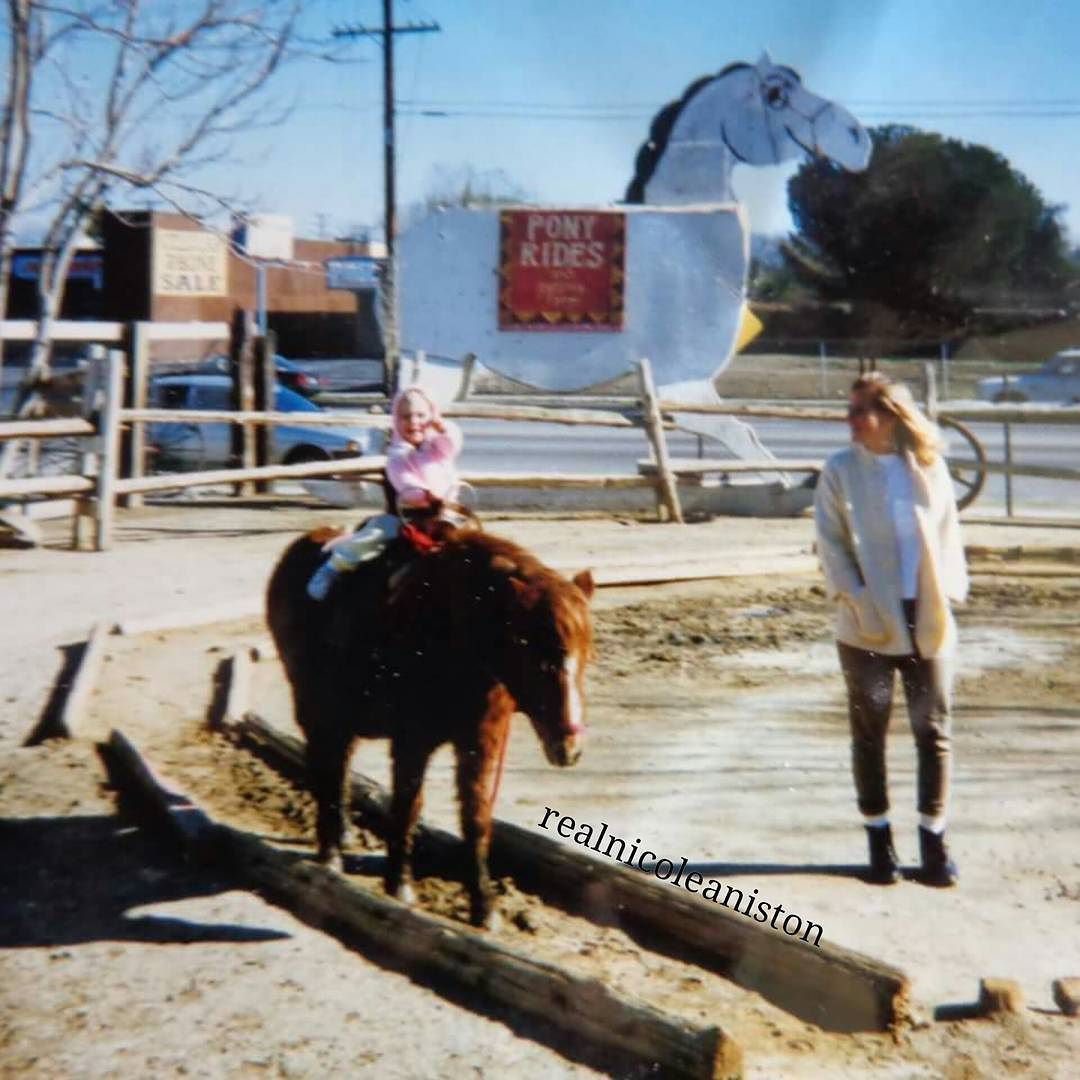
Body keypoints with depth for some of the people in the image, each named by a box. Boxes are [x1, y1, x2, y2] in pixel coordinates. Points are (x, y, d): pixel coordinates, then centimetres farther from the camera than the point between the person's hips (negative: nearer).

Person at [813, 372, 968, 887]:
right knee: (870, 734, 7)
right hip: (869, 627, -1)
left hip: (928, 622, 1)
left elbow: (948, 533, 8)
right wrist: (858, 602, -13)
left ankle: (933, 839, 16)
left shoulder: (929, 467, 3)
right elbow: (830, 543, -4)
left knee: (935, 732, 5)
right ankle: (879, 839, 20)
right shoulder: (840, 471, -2)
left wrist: (950, 592, -4)